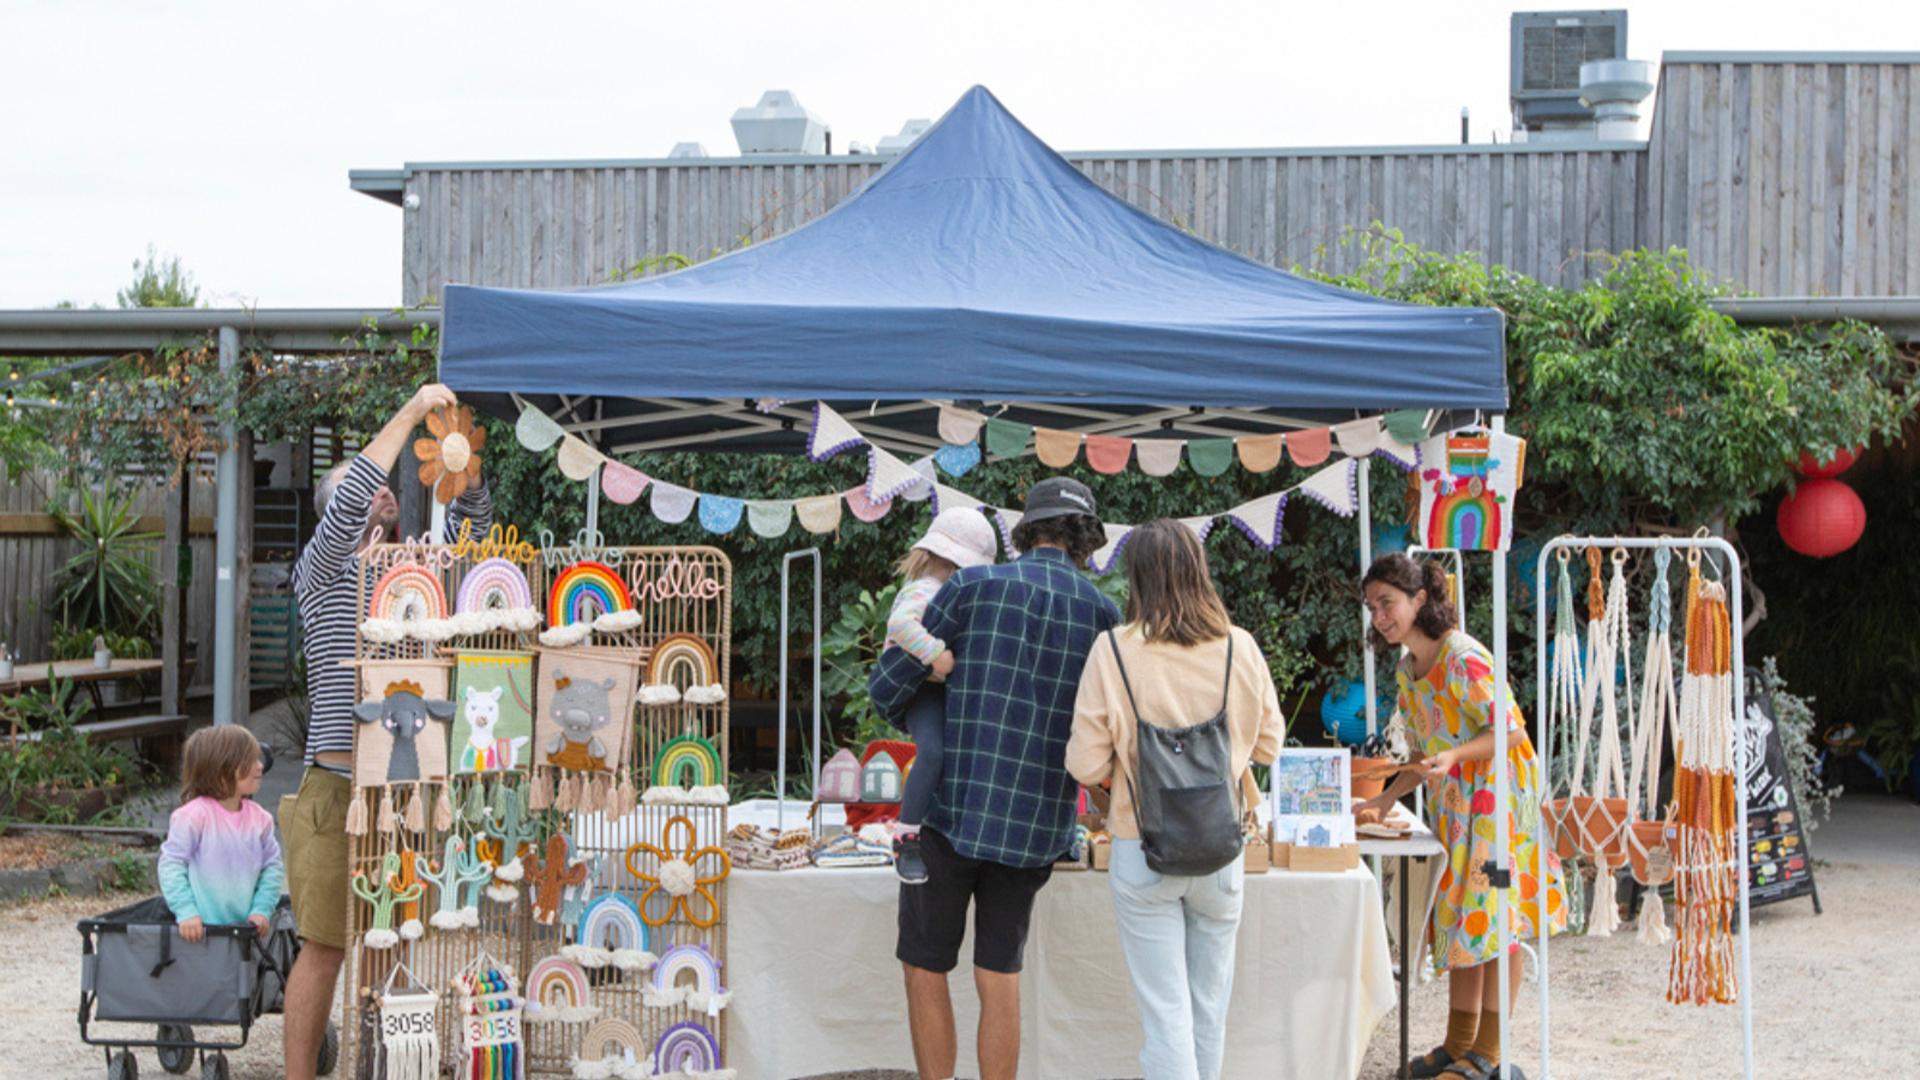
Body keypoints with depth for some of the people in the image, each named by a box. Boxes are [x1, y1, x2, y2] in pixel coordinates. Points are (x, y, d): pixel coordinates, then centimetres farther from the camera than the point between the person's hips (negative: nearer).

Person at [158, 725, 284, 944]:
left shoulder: (259, 818, 3)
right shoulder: (193, 815, -12)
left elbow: (272, 866, 8)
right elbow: (171, 862, -10)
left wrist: (261, 909, -3)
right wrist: (186, 911, -17)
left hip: (244, 927, 5)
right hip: (201, 929, -5)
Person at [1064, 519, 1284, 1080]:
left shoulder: (1113, 651, -12)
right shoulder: (1240, 648, -6)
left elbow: (1086, 765, -10)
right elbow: (1269, 743, 6)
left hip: (1143, 853, -2)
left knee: (1165, 1012, 4)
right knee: (1210, 1007, 19)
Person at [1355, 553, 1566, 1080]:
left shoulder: (1463, 657, -17)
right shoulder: (1407, 670, 10)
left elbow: (1510, 730, -19)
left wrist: (1453, 758, -31)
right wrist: (1387, 798, 9)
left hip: (1496, 796, -9)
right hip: (1453, 805, 9)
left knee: (1493, 918, -6)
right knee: (1457, 916, 10)